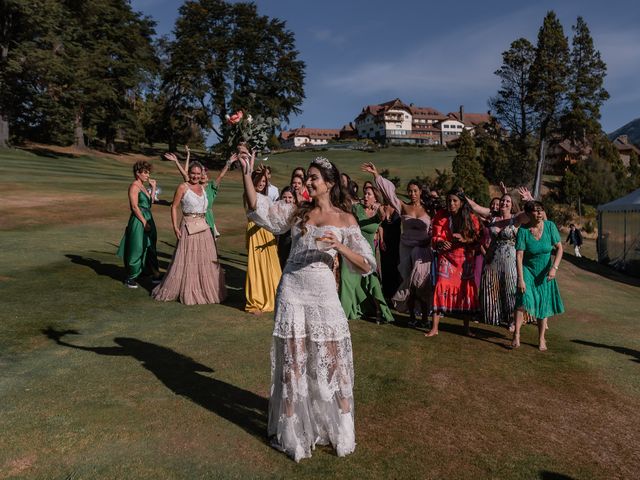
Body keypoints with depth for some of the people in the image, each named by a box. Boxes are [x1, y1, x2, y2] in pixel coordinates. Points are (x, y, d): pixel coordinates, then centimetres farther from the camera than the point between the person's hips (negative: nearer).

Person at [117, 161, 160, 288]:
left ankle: (156, 275, 21)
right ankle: (130, 278, 12)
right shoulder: (134, 186, -11)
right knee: (137, 249, -1)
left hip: (147, 219, 9)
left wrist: (153, 188, 12)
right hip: (138, 221, -9)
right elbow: (135, 207, -17)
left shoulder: (142, 186, 15)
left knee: (150, 248, 13)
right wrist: (144, 222, -18)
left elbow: (150, 203, 14)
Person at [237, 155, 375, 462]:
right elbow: (257, 207, -2)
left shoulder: (344, 219, 0)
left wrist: (339, 246, -20)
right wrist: (246, 172, -9)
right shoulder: (296, 212, 6)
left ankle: (340, 429, 30)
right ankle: (293, 429, 27)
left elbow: (366, 266, -5)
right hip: (291, 292, 1)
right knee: (292, 360, 9)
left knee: (332, 360, 8)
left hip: (323, 295, -1)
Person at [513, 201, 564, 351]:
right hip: (528, 270, -3)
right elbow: (519, 256, -18)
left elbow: (559, 248, -4)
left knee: (544, 305, 9)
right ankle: (516, 334, -9)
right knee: (524, 300, -20)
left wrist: (554, 267, -17)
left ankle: (541, 338, 23)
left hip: (545, 272, 3)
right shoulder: (523, 230, -15)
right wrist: (520, 279, -23)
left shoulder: (550, 226, -9)